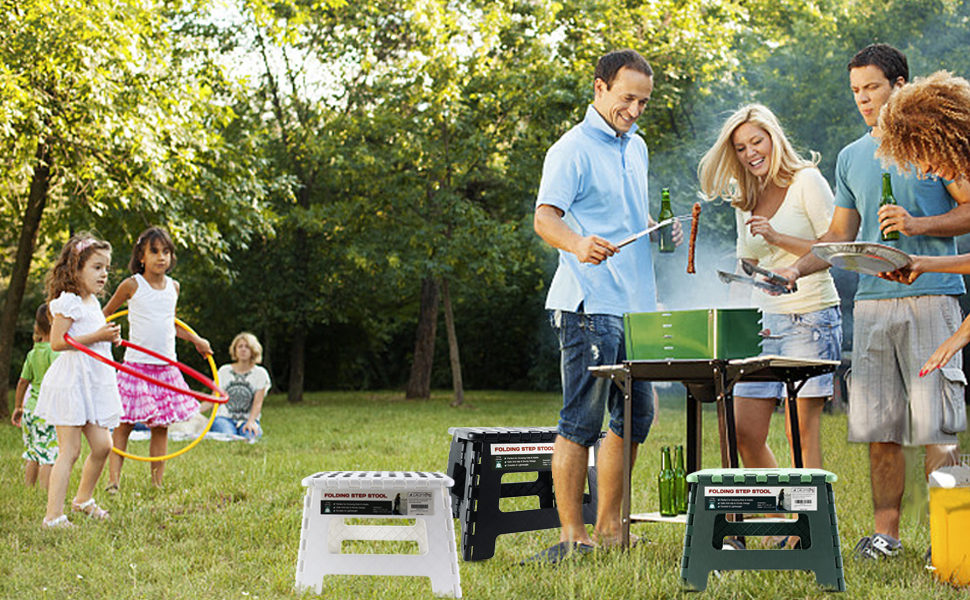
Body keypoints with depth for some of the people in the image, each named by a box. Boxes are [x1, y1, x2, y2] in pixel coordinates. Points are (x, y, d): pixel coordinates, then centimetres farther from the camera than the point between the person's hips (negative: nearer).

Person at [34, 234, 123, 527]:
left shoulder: (93, 302, 15)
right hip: (70, 382, -8)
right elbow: (57, 341, -20)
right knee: (69, 450, -8)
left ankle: (83, 499, 29)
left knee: (102, 445, 8)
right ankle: (54, 515, -5)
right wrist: (96, 336, -22)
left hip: (96, 382, 8)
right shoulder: (68, 302, -13)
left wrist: (110, 336, 10)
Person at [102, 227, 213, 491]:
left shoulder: (173, 287, 10)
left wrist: (196, 339, 27)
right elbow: (104, 315, 8)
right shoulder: (132, 286, -4)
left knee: (161, 426, 5)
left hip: (166, 367, 5)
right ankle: (113, 480, -3)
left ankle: (157, 482, 10)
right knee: (124, 424, -5)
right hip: (136, 365, -4)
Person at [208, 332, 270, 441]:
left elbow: (258, 402, -3)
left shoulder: (260, 373, 6)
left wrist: (250, 422, -21)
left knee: (249, 438, -34)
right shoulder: (224, 371, 12)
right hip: (224, 418, 0)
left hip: (248, 420, 0)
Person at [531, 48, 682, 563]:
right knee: (581, 422, -7)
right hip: (589, 304, -9)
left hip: (635, 305, 9)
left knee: (635, 415, 12)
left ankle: (609, 527, 21)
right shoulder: (573, 149, -8)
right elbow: (545, 217, -17)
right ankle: (572, 536, -2)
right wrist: (578, 244, -37)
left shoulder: (636, 148, 19)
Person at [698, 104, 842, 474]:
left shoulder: (807, 182, -3)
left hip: (810, 317, -6)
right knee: (745, 435, 0)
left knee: (802, 431, -9)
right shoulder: (745, 199, 16)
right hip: (763, 320, 6)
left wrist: (778, 238, -16)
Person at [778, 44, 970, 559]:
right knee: (878, 429, 4)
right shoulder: (851, 157, 19)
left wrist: (918, 225, -14)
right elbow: (840, 236, 21)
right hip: (871, 301, 5)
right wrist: (795, 270, 7)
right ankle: (885, 534, 10)